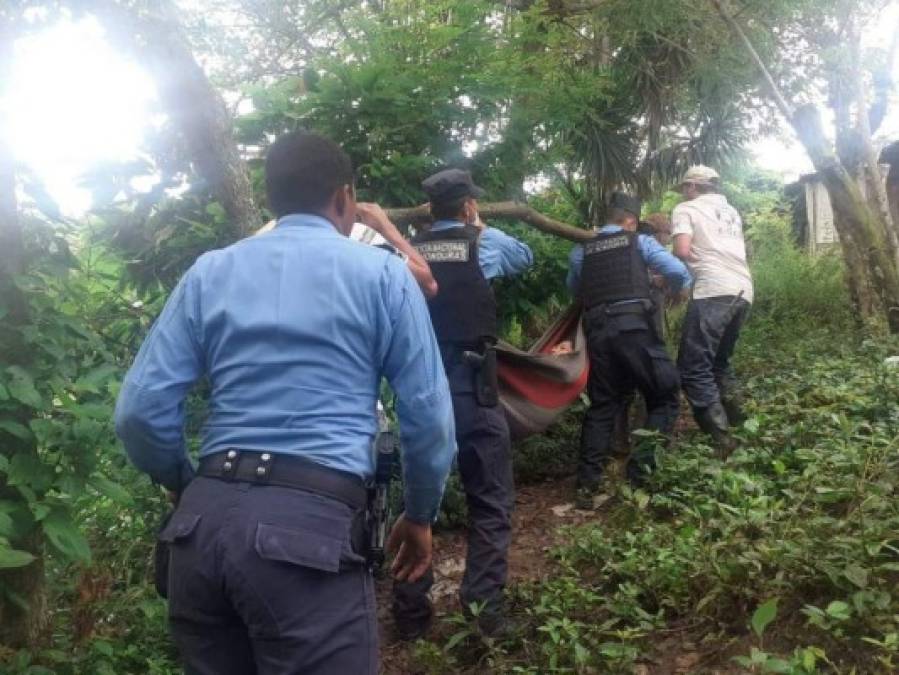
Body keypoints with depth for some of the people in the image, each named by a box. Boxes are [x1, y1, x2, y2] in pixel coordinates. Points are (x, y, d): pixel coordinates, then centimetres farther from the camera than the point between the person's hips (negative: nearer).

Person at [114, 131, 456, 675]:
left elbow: (141, 410, 8)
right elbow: (429, 413, 3)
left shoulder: (209, 272, 13)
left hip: (206, 518, 5)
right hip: (314, 523, -4)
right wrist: (420, 515, 17)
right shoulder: (382, 272, 5)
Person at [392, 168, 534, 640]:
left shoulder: (408, 249, 5)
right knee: (490, 501, 9)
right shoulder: (485, 242, 0)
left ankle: (410, 610, 20)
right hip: (470, 387, -3)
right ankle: (483, 609, 7)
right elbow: (526, 257, 21)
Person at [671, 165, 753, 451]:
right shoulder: (731, 212, 29)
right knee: (719, 361, 23)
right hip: (743, 291, 8)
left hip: (714, 291, -8)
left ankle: (720, 440, -11)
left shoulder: (686, 209, 8)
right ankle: (738, 425, 18)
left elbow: (682, 251, -6)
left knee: (694, 369, -5)